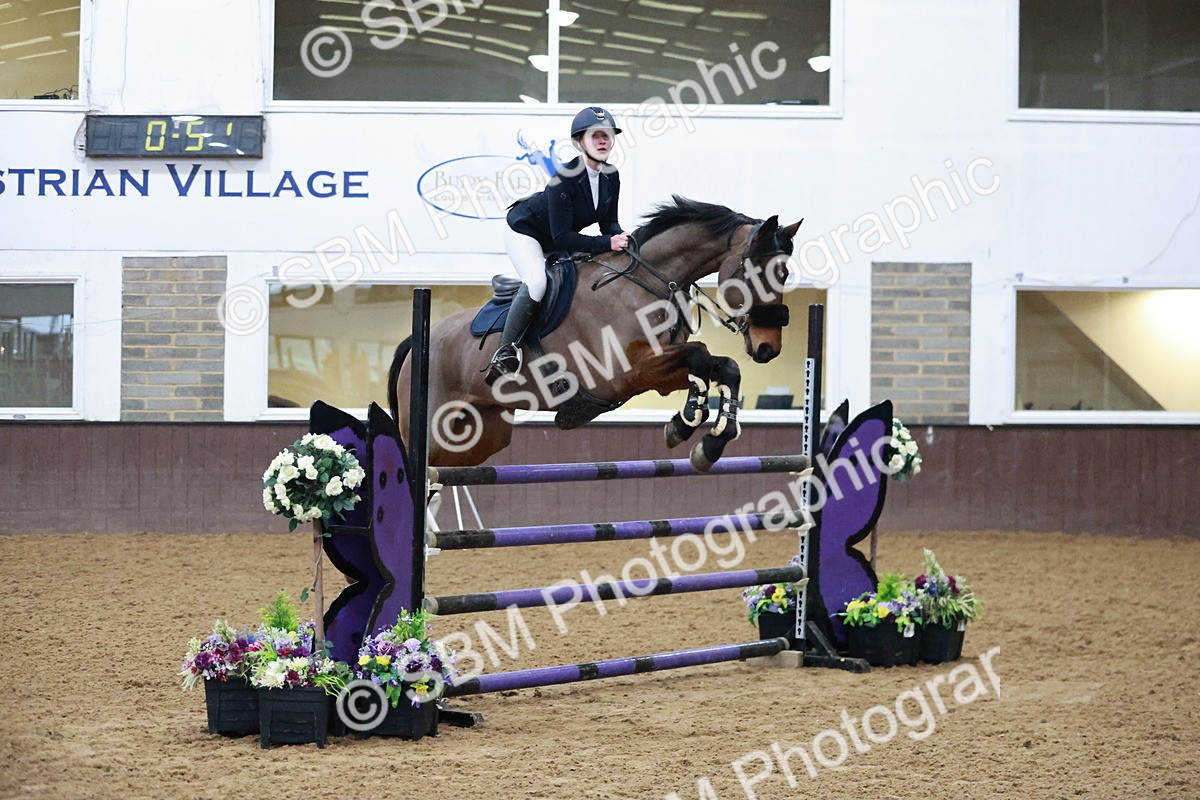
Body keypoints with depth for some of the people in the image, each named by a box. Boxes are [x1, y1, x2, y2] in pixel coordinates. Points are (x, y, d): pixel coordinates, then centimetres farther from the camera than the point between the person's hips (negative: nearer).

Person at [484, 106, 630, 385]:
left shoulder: (611, 177, -13)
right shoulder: (565, 178, -34)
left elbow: (608, 222, -3)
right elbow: (562, 237, -35)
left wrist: (621, 237, -27)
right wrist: (607, 243, -40)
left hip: (559, 240, 9)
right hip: (524, 230, -9)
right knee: (537, 282, -33)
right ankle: (505, 353, -26)